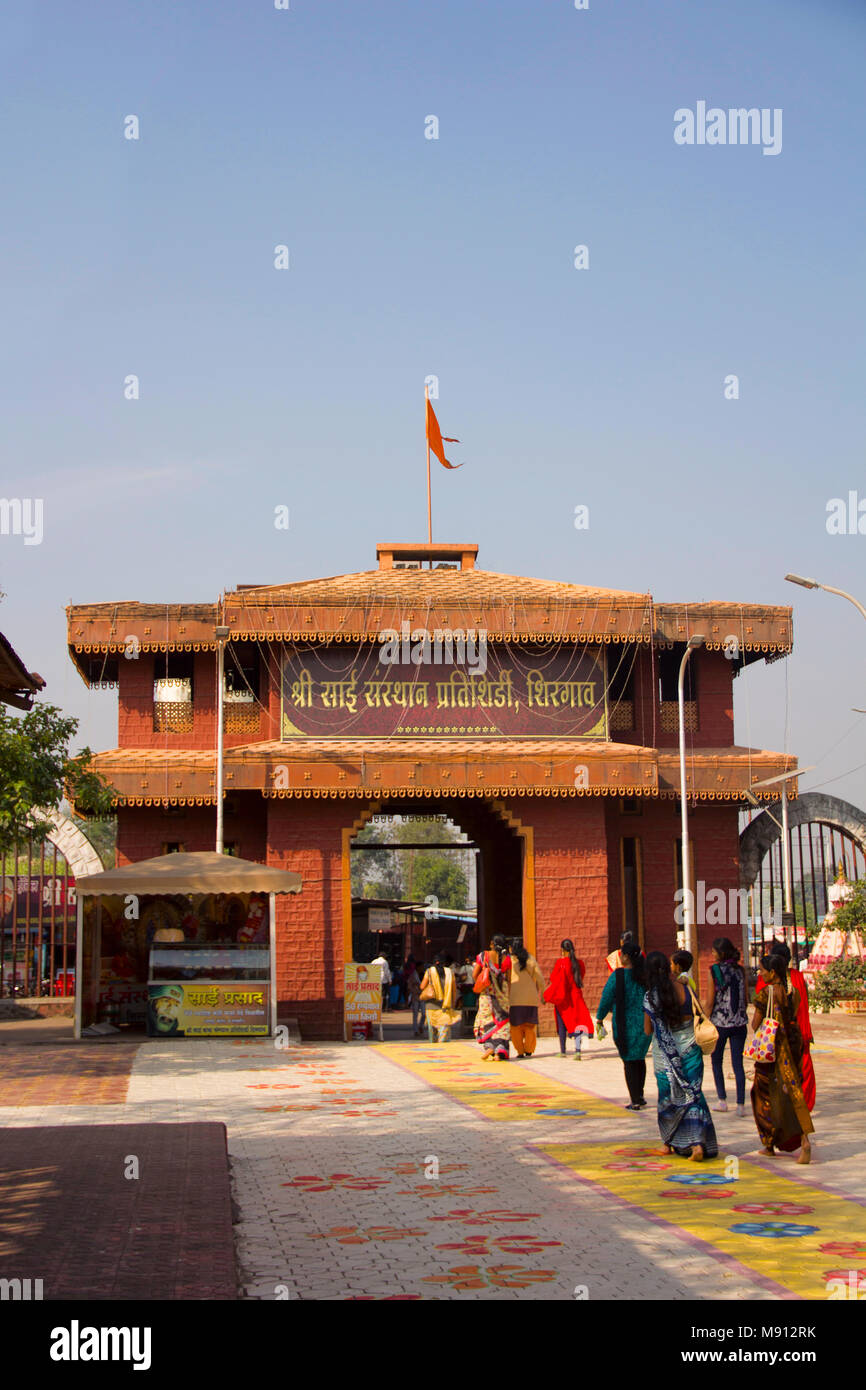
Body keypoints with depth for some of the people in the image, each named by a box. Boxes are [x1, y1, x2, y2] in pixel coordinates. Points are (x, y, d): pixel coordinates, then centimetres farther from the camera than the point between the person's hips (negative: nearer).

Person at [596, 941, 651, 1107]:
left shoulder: (617, 976, -12)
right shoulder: (647, 975, 0)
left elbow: (606, 999, -7)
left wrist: (600, 1018, 7)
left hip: (625, 1024, -4)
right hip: (646, 1023, 4)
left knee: (629, 1062, 4)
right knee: (640, 1059, 20)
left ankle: (635, 1101, 3)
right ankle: (639, 1095, 23)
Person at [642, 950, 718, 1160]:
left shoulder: (650, 997, -12)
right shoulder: (683, 988, -7)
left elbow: (647, 1031, -4)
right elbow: (693, 1016, 6)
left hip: (665, 1054, -1)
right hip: (689, 1047, 1)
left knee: (668, 1096, 15)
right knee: (693, 1095, 3)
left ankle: (668, 1143, 25)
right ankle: (698, 1143, -12)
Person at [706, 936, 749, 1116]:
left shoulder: (714, 970, -8)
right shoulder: (740, 970, 4)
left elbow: (710, 1000, -8)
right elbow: (746, 999, 7)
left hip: (719, 1022, -3)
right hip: (739, 1023, 3)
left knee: (716, 1061, 14)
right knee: (738, 1063, 5)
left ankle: (722, 1100, 12)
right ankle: (741, 1104, 0)